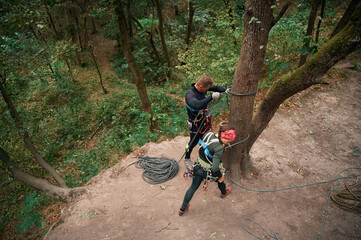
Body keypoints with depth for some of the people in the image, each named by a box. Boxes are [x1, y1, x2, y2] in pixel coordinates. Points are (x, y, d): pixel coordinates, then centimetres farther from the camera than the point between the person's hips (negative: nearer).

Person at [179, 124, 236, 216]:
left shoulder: (208, 133, -15)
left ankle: (182, 209, 39)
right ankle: (224, 193, 64)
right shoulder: (219, 148, -35)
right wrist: (220, 176, -17)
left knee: (193, 187, 24)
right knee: (220, 179, 30)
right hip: (208, 172, -5)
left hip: (198, 167, 5)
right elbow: (215, 168, -39)